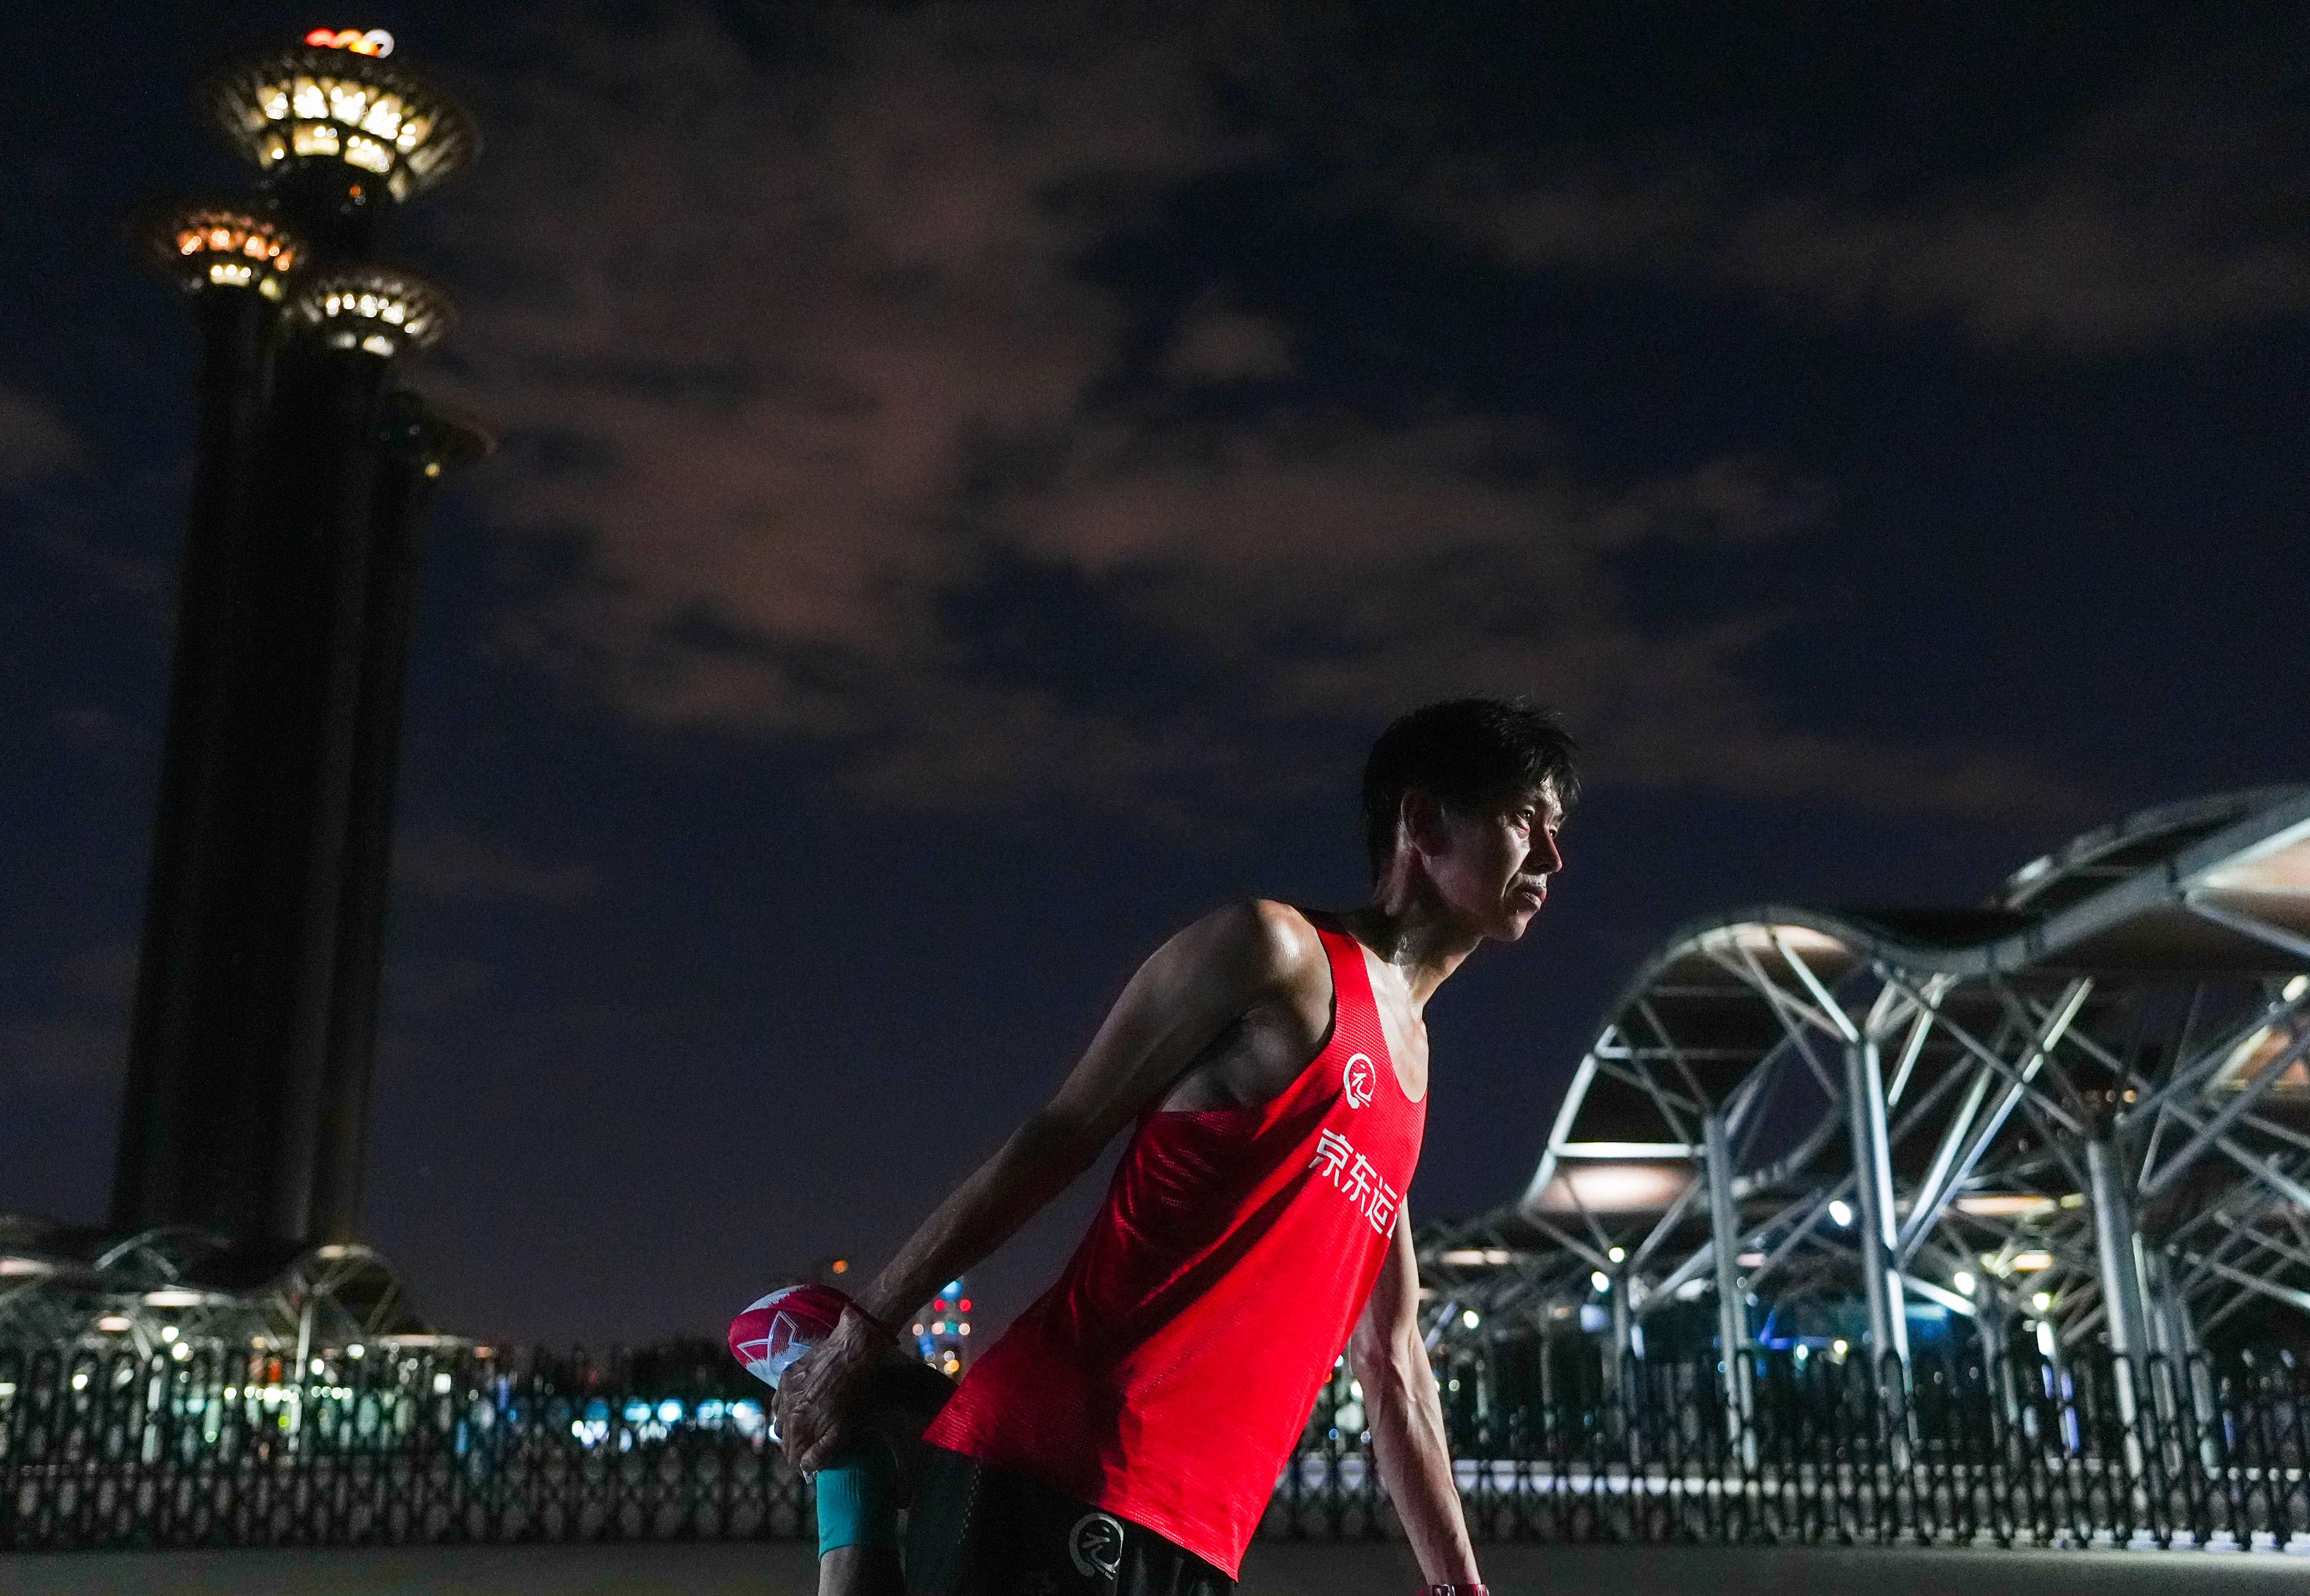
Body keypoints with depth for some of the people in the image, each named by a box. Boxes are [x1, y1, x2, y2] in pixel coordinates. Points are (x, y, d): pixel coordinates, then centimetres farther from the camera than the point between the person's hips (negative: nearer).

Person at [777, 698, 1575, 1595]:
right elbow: (1056, 1140, -2)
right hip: (1056, 1477, -8)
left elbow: (1391, 1364, 25)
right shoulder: (1276, 953, -2)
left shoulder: (1408, 1064, 21)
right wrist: (862, 1334, -1)